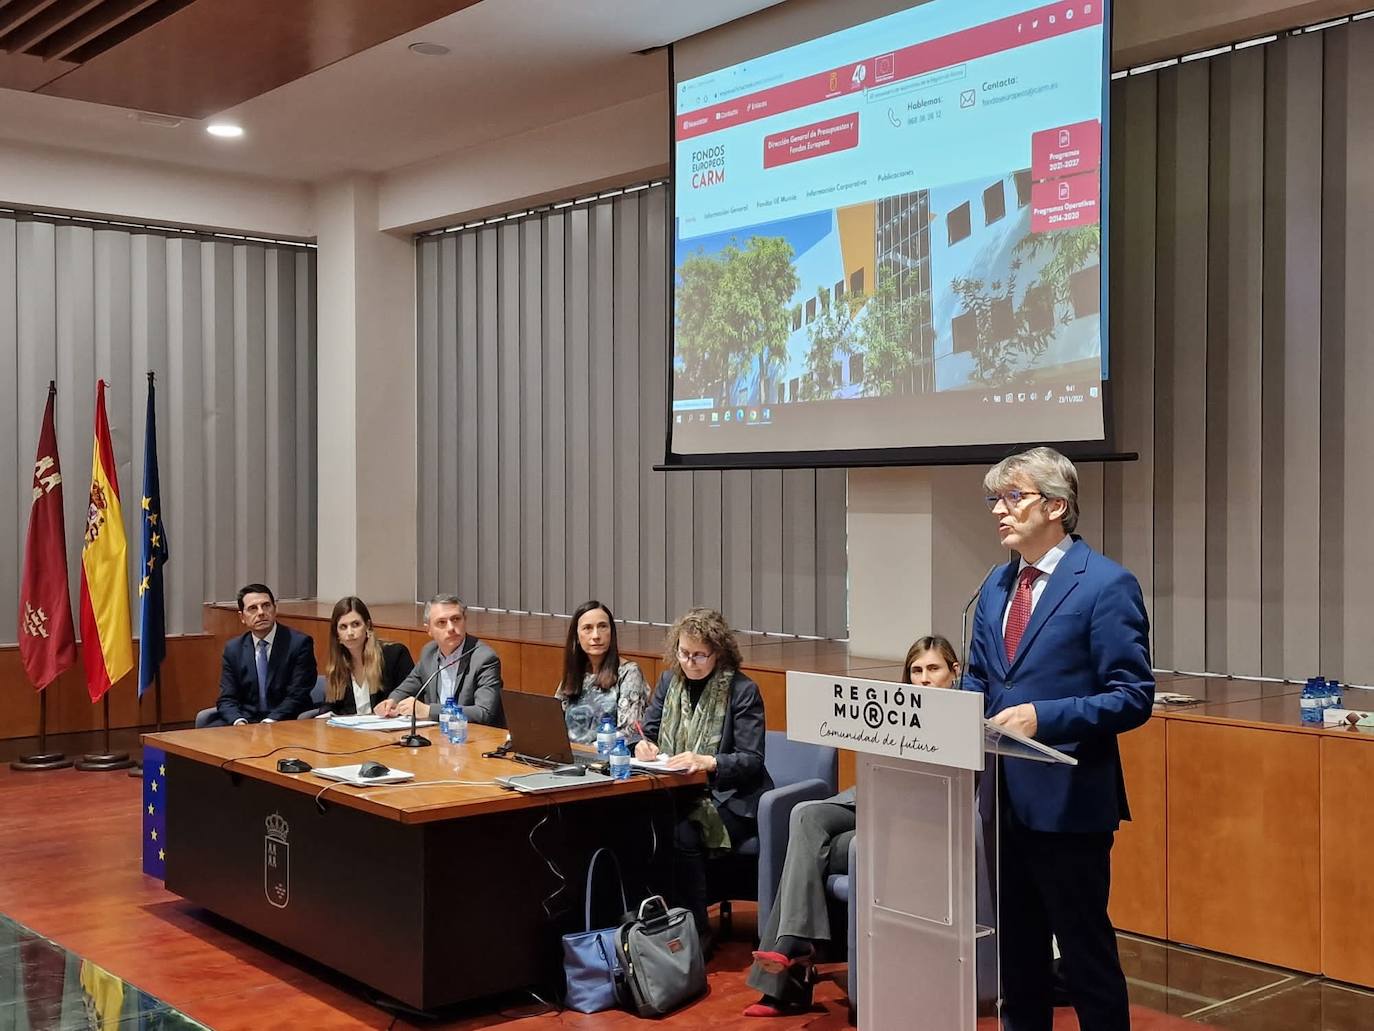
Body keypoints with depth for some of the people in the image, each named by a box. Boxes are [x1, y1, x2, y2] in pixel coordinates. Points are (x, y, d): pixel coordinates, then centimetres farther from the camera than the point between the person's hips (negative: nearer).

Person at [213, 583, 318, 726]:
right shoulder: (233, 649, 10)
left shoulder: (299, 643, -4)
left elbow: (297, 697, -8)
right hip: (244, 721, 3)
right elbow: (227, 699, 5)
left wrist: (270, 722, -22)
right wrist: (239, 722, -16)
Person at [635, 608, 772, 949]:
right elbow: (648, 732, 16)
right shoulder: (669, 681, 12)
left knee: (683, 833, -33)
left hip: (729, 799, -5)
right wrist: (643, 745, -9)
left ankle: (696, 930, -14)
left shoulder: (743, 690, -6)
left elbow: (752, 760, -10)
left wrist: (706, 762, -27)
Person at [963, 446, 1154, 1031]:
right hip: (1005, 794, 7)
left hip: (1066, 800, -7)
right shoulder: (997, 585, 11)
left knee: (1086, 950, 4)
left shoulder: (1107, 584, -12)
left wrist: (1042, 716, -25)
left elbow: (1133, 697, -15)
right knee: (1016, 946, 18)